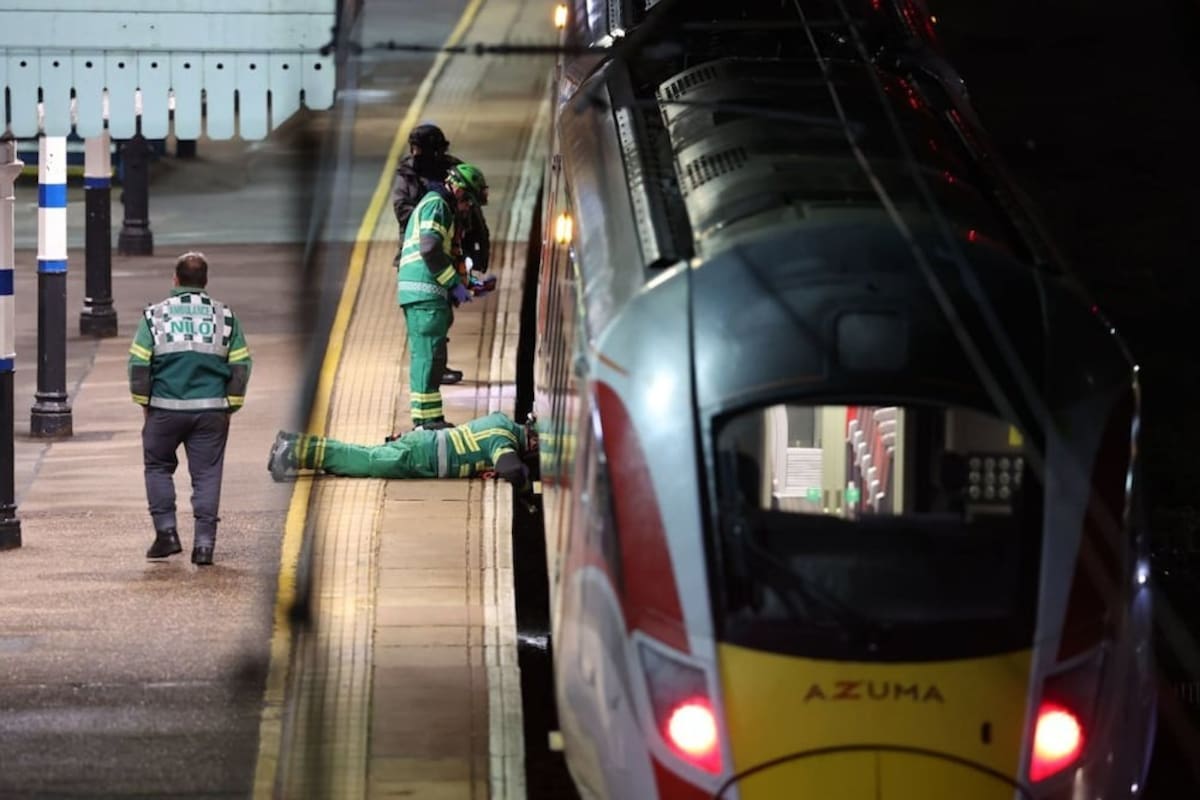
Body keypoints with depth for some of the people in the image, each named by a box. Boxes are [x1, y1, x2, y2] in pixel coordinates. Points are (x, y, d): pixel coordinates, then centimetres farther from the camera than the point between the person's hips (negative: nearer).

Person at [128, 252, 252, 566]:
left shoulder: (155, 315, 1)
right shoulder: (225, 317, 5)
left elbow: (139, 364, 0)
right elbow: (241, 366, 4)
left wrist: (144, 403, 10)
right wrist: (230, 405, 11)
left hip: (165, 409, -1)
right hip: (211, 410, 1)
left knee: (158, 467, 17)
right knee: (206, 474, 4)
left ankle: (166, 531, 8)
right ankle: (204, 541, -2)